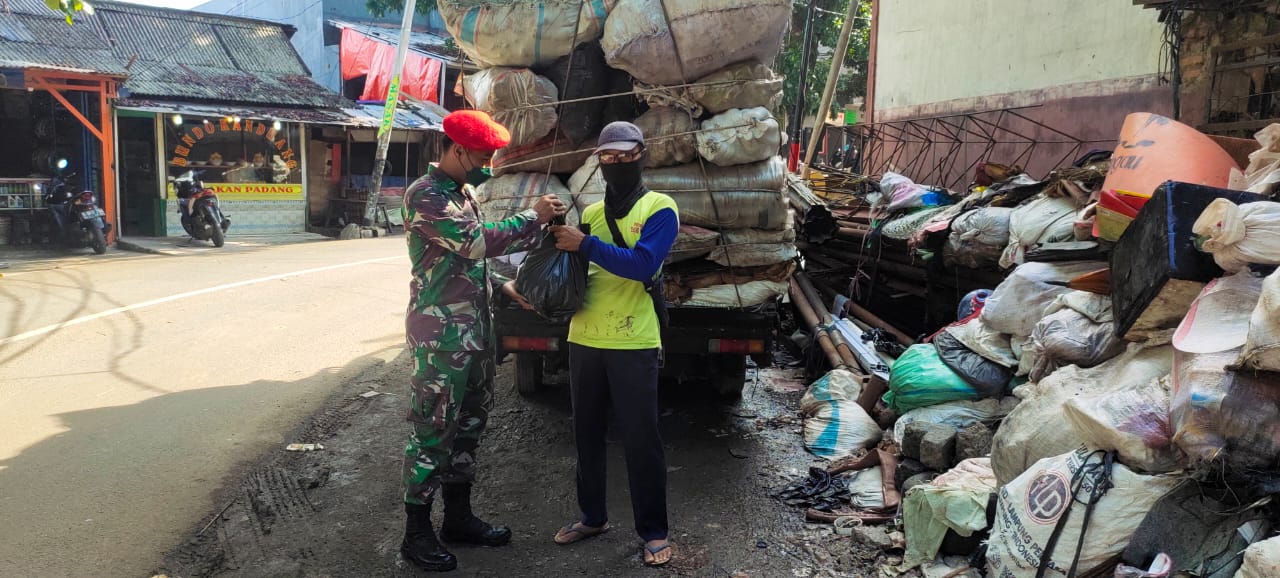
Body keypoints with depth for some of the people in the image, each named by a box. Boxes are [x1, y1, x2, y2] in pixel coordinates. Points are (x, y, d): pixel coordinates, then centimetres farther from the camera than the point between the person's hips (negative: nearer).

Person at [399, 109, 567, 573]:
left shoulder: (464, 191, 15)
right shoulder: (425, 196, -15)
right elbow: (477, 241, -23)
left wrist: (537, 233, 8)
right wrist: (533, 217, -14)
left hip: (475, 329, 9)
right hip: (441, 334, -9)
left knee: (468, 425, 15)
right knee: (433, 431, -2)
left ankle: (458, 517, 28)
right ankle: (417, 533, 10)